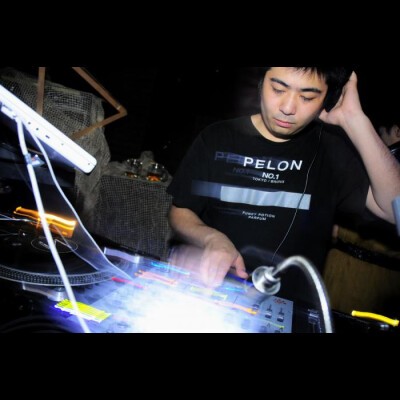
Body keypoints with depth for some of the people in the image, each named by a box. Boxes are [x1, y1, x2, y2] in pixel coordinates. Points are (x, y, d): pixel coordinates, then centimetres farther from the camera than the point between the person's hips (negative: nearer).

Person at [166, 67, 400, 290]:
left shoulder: (334, 148, -1)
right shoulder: (217, 139, 0)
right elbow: (180, 212, 4)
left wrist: (355, 120, -17)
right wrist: (212, 238, -17)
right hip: (212, 285, 1)